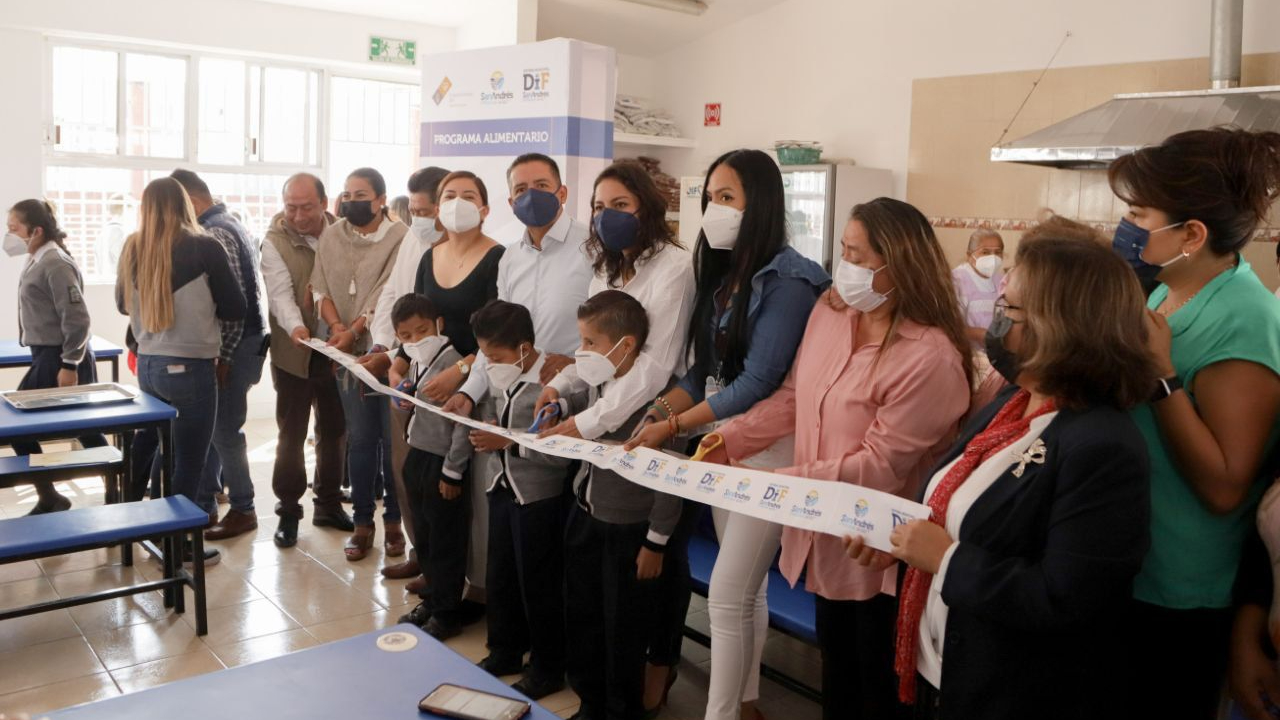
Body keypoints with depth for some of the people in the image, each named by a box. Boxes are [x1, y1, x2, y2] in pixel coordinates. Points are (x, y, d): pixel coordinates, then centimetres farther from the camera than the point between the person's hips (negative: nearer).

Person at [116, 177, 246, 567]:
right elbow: (235, 308, -5)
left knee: (155, 450, 22)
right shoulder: (204, 247, -12)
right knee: (188, 460, 5)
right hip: (189, 369, -6)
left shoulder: (133, 248, 2)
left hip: (147, 366, 6)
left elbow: (123, 303, 17)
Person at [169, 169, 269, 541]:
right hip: (239, 340, 10)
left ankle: (243, 510, 11)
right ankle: (204, 503, 24)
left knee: (224, 430, -1)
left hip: (234, 344, -10)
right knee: (211, 425, 14)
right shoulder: (231, 224, 15)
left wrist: (223, 356, -18)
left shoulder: (214, 234, -16)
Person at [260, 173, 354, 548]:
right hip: (294, 352, -3)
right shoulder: (275, 241, -8)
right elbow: (280, 293, -20)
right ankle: (288, 511, 19)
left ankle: (329, 504, 29)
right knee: (291, 434, 6)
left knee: (334, 430, 14)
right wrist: (295, 327, -38)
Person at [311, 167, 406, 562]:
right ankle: (362, 522, 16)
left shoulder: (400, 237, -7)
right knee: (360, 438, 8)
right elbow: (324, 290, 6)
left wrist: (354, 332, -17)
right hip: (348, 352, 4)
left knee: (392, 438, 3)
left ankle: (393, 520, 16)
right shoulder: (332, 236, 8)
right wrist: (336, 327, -10)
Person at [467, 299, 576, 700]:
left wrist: (509, 442, -27)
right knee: (498, 579, 19)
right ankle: (505, 652, 39)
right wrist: (489, 437, 0)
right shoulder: (501, 380, 2)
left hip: (539, 498, -8)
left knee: (538, 586, 7)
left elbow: (562, 452, -26)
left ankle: (548, 669, 25)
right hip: (502, 489, 8)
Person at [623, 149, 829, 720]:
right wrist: (658, 412, -8)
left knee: (726, 596, -3)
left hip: (767, 448, -8)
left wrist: (673, 428, -19)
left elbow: (757, 383, -20)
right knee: (745, 591, 17)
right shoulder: (722, 275, 9)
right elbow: (704, 371, 8)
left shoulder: (787, 280, -16)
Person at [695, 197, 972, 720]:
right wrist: (729, 440, -7)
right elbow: (792, 398, 8)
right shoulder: (826, 316, 0)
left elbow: (881, 466, -25)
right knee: (836, 677, 25)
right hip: (826, 538, 7)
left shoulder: (930, 357, -25)